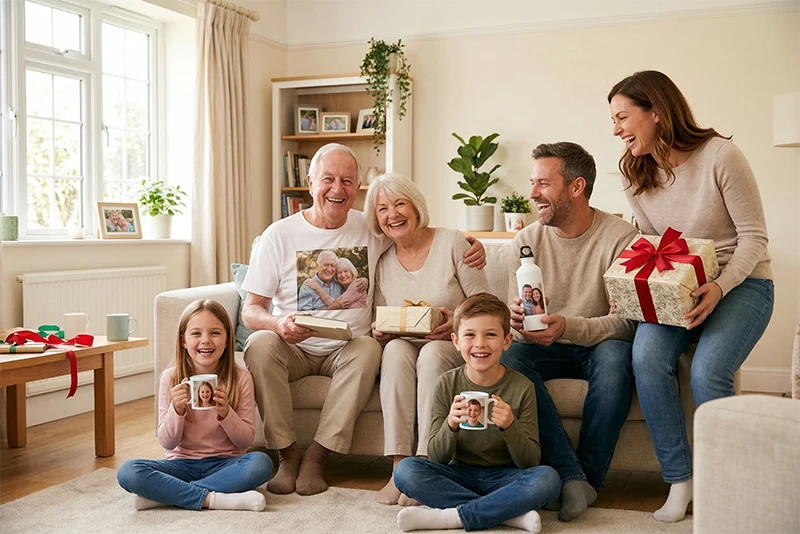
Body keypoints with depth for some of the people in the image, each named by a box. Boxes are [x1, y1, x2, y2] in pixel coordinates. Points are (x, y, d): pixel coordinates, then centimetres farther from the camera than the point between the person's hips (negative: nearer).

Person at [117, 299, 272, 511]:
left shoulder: (241, 378, -5)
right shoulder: (171, 378, -4)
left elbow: (246, 440, -4)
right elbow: (167, 443, -4)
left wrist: (225, 413, -23)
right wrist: (176, 410, -23)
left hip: (224, 464, 0)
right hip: (183, 463, 0)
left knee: (261, 463, -32)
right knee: (128, 472, -25)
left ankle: (164, 494, -23)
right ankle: (212, 498, -24)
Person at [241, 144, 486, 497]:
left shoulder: (372, 229, 4)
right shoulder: (279, 235, 0)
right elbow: (251, 309, -3)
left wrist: (470, 245, -7)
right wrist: (279, 324, -27)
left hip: (346, 349, 1)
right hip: (293, 348, 0)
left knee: (368, 348, -32)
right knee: (261, 343, -31)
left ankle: (316, 457, -24)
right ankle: (287, 454, -17)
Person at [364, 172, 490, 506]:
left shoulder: (452, 243, -4)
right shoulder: (382, 264, 8)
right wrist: (379, 332, -11)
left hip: (454, 347, -3)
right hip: (404, 349, 3)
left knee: (432, 353, -35)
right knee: (395, 349, -31)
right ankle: (400, 466, -35)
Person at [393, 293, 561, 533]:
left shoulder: (522, 387, -9)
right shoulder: (447, 384, -5)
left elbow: (530, 463, -9)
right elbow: (437, 458, -7)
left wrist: (510, 426, -29)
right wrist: (450, 425, -28)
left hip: (503, 477, -1)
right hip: (460, 475, 2)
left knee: (548, 478, -31)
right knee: (405, 470, -24)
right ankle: (509, 513, -21)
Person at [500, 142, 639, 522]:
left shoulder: (620, 237, -12)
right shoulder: (527, 241, 0)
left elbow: (627, 321, -18)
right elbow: (515, 324, 0)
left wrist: (569, 327, -35)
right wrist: (517, 322, -27)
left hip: (597, 346, -2)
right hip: (546, 349, 3)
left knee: (615, 357, -37)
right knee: (508, 358, -29)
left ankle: (589, 478, -23)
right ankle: (569, 476, -30)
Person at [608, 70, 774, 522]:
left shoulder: (719, 155, -15)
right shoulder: (636, 176, 3)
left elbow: (754, 236, -12)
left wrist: (720, 287, -28)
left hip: (741, 282, -4)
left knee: (708, 371, -29)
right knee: (647, 359, -26)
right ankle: (680, 481, -11)